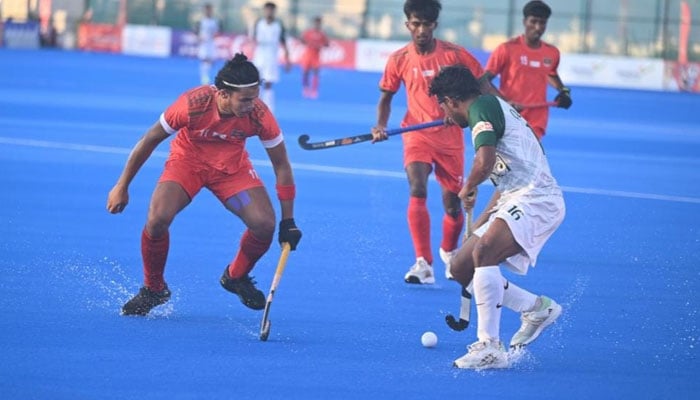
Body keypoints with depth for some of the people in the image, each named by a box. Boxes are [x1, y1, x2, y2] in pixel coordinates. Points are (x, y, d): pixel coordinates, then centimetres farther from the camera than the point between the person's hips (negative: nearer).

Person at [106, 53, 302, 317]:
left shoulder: (259, 115, -28)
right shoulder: (192, 104, -33)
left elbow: (281, 165, -14)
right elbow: (150, 140, -17)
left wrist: (288, 221, -13)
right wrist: (122, 187, -11)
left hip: (232, 166, 2)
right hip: (187, 160, -2)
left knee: (264, 224, -18)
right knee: (157, 219, -25)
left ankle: (236, 276, 14)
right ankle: (153, 289, 2)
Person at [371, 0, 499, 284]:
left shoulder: (454, 55, -8)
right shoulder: (399, 60, -3)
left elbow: (483, 85, 0)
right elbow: (386, 98, 9)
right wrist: (381, 126, -8)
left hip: (450, 137, 1)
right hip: (417, 134, 0)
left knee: (453, 205, 7)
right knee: (417, 191, -25)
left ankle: (449, 252, 39)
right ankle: (423, 264, -25)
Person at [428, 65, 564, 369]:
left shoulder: (483, 106, -8)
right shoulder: (493, 109, 24)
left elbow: (484, 162, -24)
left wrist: (467, 189, -3)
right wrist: (481, 221, 33)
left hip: (535, 198, -10)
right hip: (515, 200, 10)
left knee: (483, 252, -32)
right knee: (461, 268, 8)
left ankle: (490, 347, -35)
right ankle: (537, 307, 22)